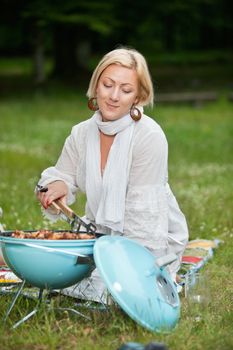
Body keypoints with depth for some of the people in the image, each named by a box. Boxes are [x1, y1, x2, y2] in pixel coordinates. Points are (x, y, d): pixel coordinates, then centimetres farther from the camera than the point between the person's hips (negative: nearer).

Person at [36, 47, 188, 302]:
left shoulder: (149, 137, -22)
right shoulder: (81, 133, -3)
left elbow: (143, 213, -22)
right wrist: (57, 186, -23)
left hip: (152, 240, -5)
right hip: (101, 230, 6)